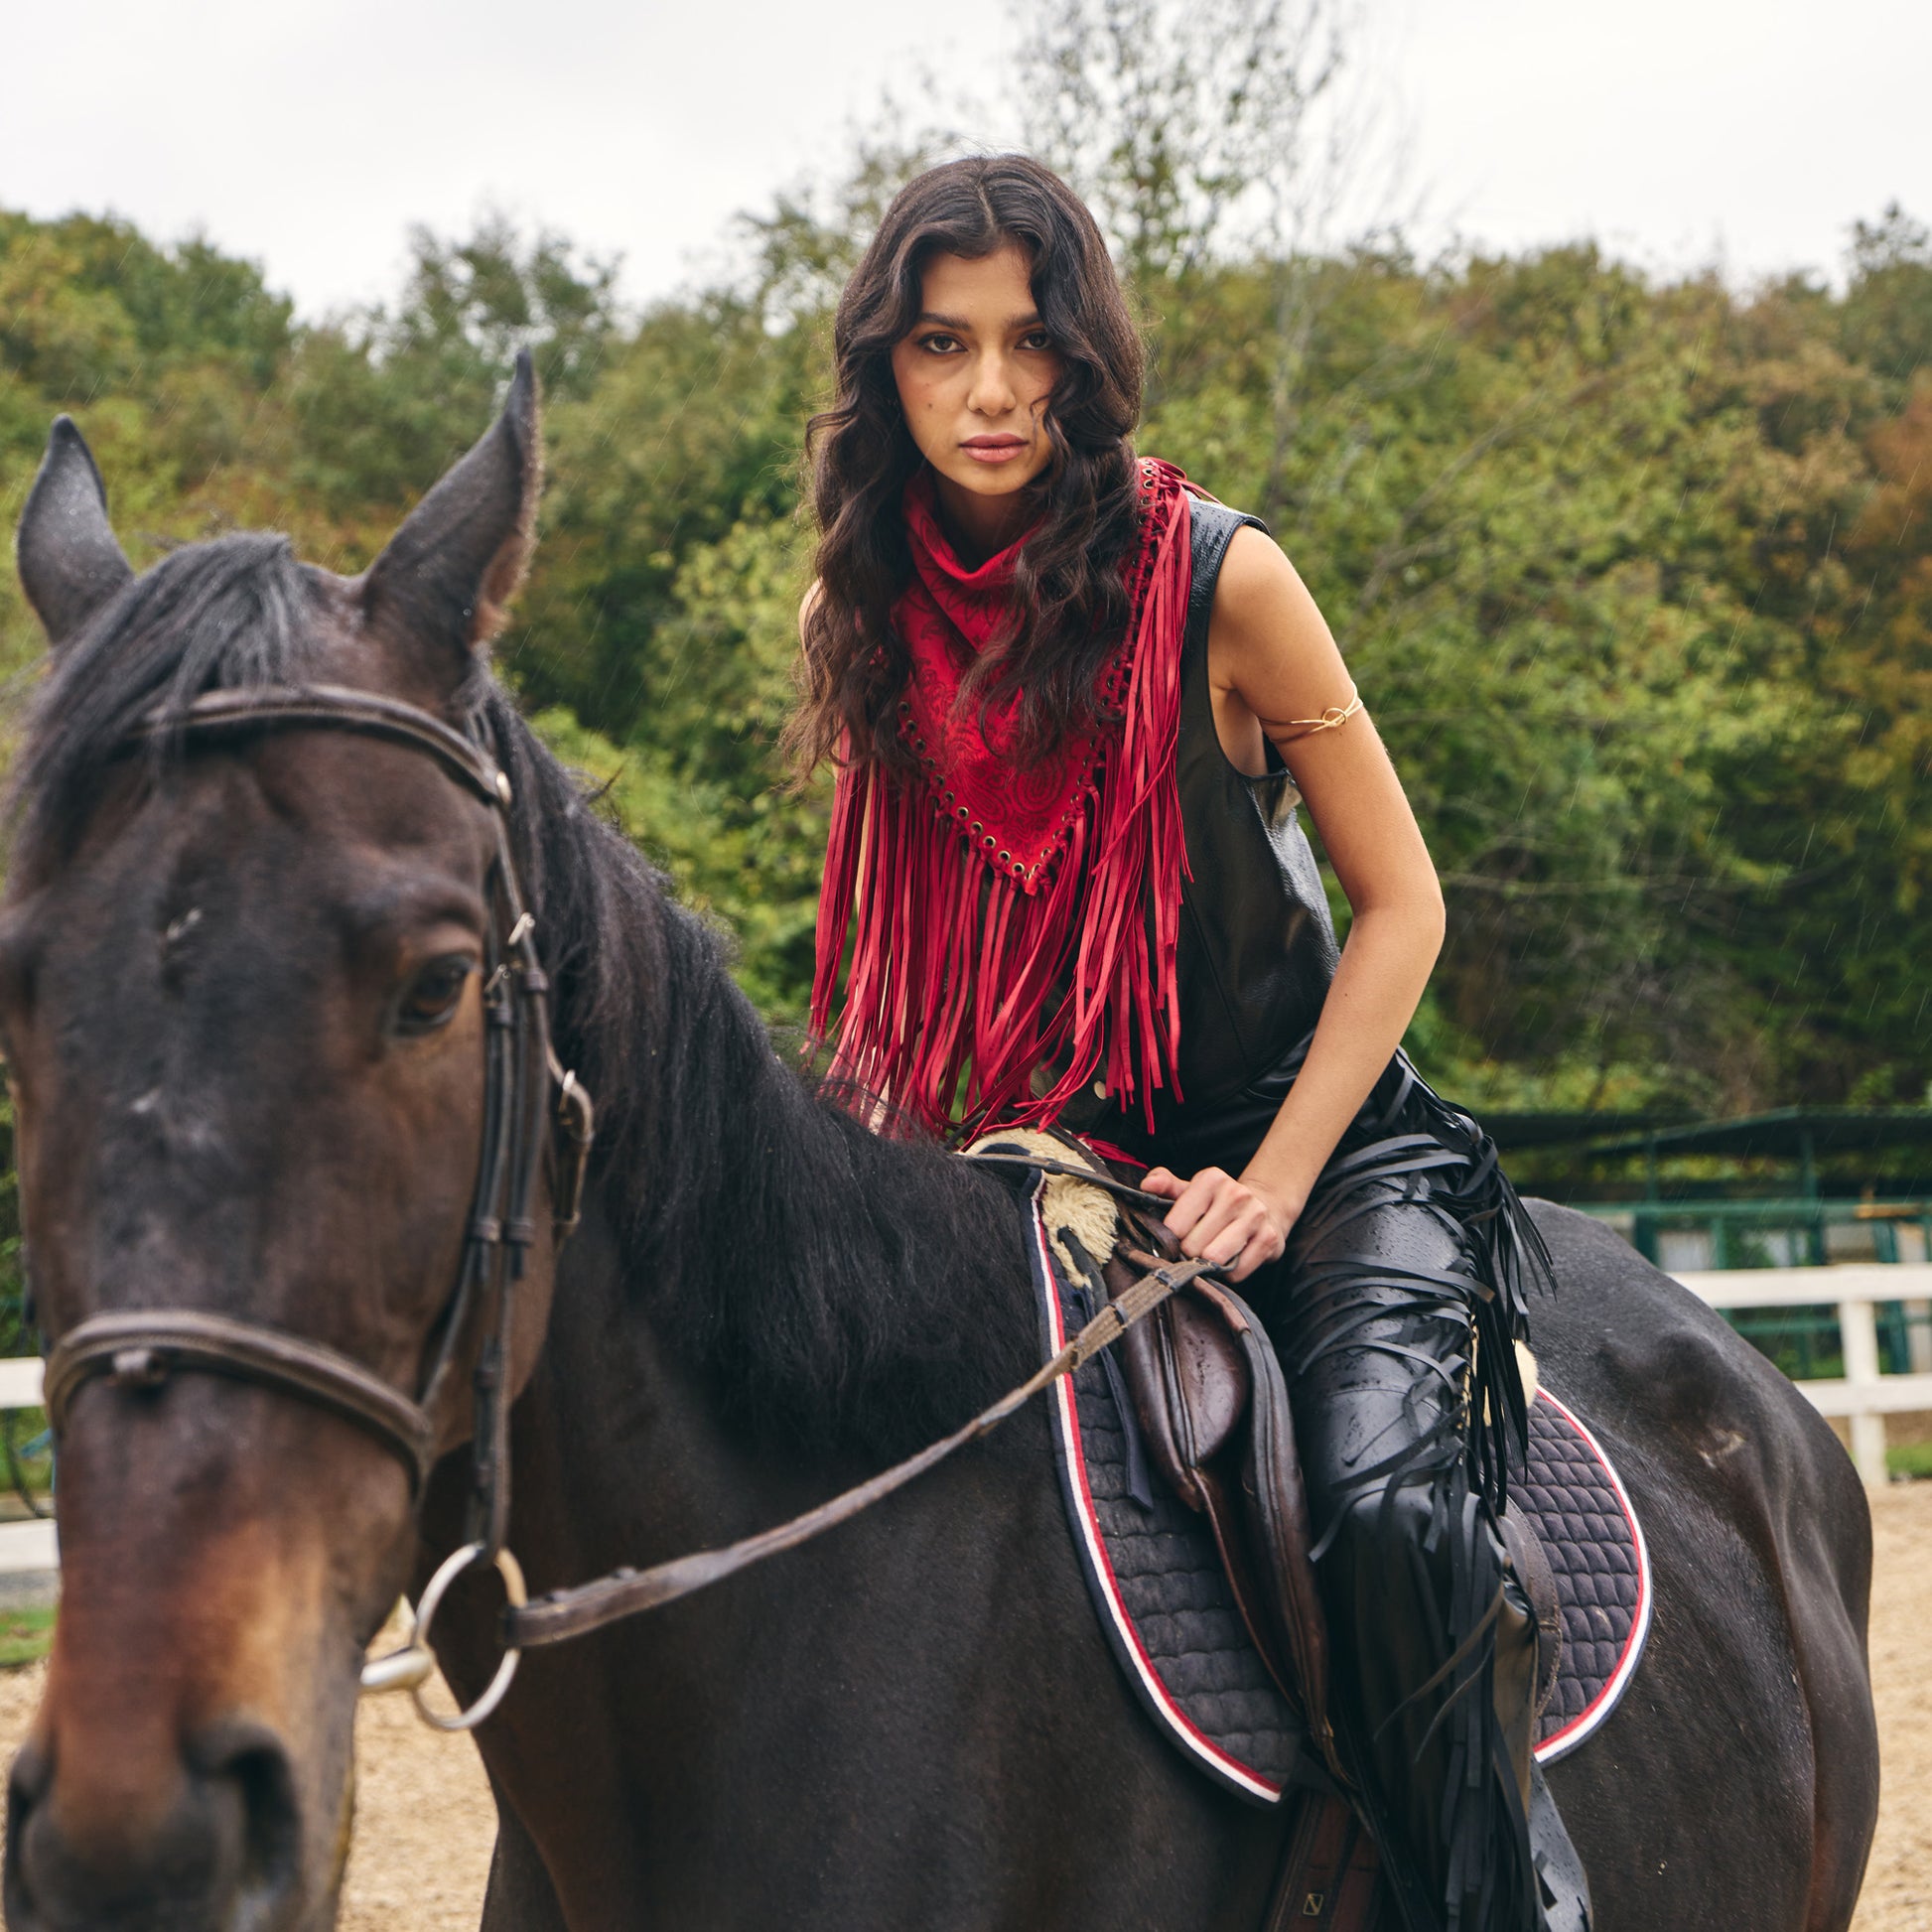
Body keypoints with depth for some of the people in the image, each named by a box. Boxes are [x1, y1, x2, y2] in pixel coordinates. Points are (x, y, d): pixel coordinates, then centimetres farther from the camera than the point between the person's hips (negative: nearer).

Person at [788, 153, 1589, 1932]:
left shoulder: (1216, 581, -13)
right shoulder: (858, 622, -1)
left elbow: (1401, 901, -7)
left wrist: (1267, 1190, -14)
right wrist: (957, 1154, -1)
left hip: (1322, 1142, -4)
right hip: (1042, 1163, 5)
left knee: (1388, 1508, -29)